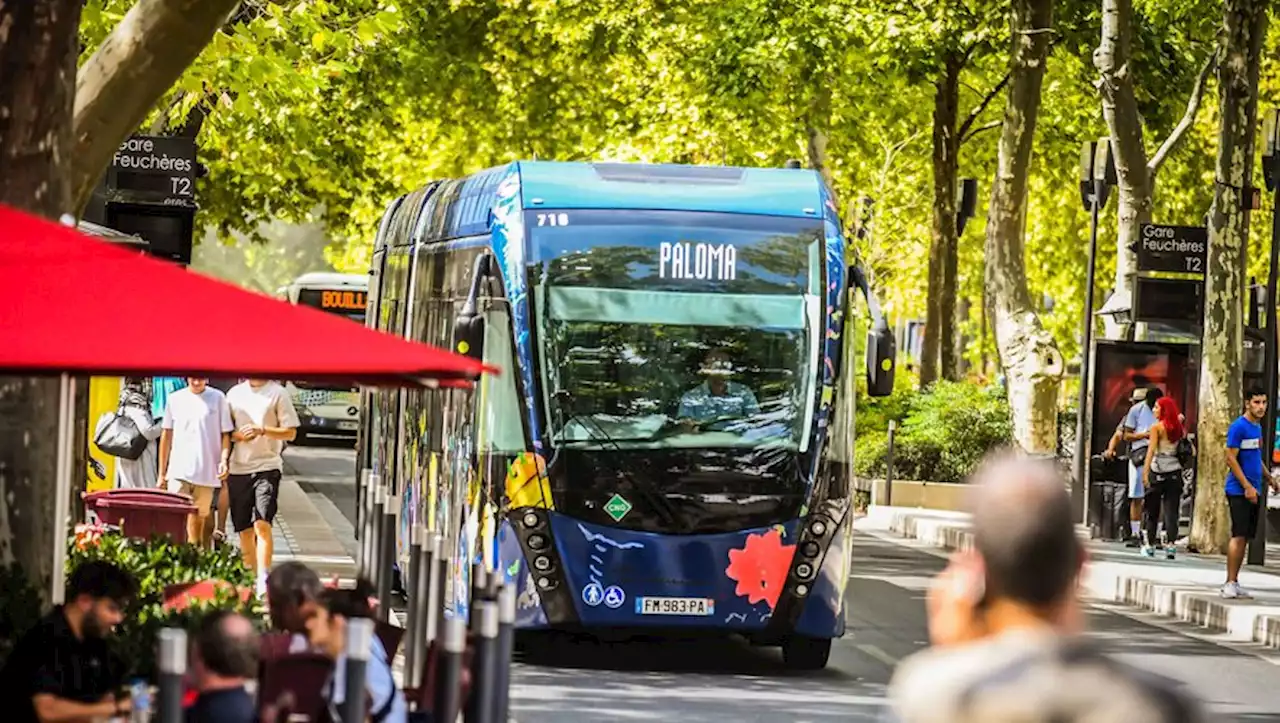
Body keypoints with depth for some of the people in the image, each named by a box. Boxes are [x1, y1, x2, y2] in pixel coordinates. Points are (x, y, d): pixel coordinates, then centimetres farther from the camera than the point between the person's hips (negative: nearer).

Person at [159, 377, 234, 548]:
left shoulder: (218, 398, 3)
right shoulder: (175, 399, 7)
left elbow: (225, 434, 5)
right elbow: (167, 435, 13)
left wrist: (224, 460, -12)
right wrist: (162, 473, 13)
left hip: (206, 473, 0)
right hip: (178, 471, 0)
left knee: (199, 521, 6)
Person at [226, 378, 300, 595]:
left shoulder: (277, 394, 1)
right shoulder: (235, 393, 12)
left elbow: (290, 432, -1)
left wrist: (261, 430, -15)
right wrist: (238, 435, -7)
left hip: (267, 466, -4)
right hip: (238, 468, 4)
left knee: (262, 523, -17)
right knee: (244, 529, 7)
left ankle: (263, 581, -21)